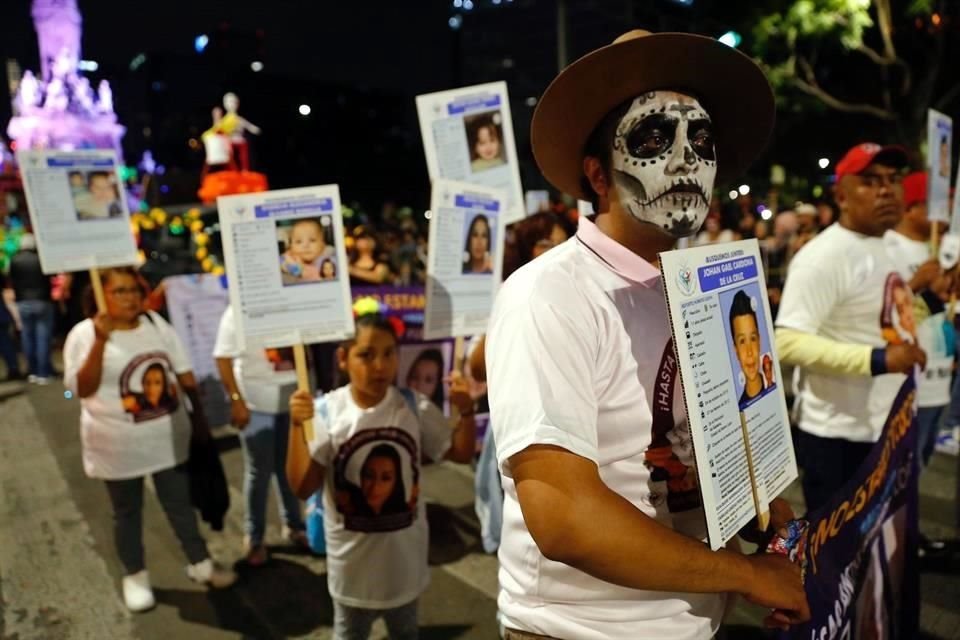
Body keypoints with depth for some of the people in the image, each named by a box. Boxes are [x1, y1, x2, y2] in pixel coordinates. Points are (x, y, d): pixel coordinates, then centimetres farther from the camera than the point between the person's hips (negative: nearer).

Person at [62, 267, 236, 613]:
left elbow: (184, 372, 5)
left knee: (180, 503, 15)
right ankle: (135, 576, 32)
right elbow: (83, 389, -20)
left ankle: (200, 562, 31)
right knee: (127, 512, 14)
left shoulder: (156, 324, 0)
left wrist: (199, 415, 5)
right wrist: (100, 342, -30)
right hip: (118, 446, -3)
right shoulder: (84, 334, -11)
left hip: (168, 437, 3)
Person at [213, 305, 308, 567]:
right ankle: (253, 538, 25)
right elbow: (223, 358, -10)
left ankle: (293, 525, 35)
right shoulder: (237, 312, -10)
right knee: (259, 473, 7)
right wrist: (236, 401, -15)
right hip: (256, 405, -3)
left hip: (292, 400, 4)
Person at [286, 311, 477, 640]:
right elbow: (302, 487, -20)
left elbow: (461, 453, -4)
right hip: (353, 557, -2)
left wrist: (466, 411, -20)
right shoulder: (326, 411, -21)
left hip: (404, 553, 2)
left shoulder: (414, 407, -13)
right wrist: (297, 426, -30)